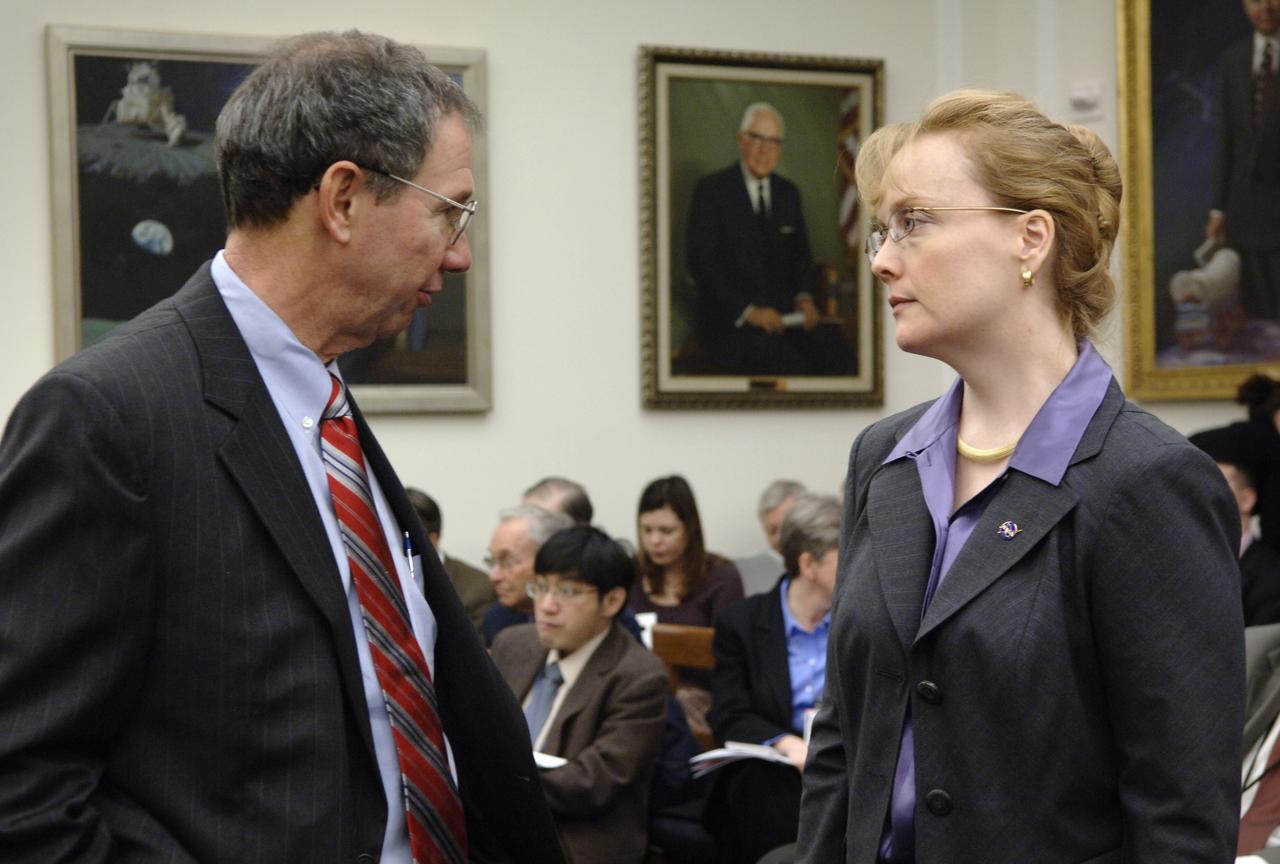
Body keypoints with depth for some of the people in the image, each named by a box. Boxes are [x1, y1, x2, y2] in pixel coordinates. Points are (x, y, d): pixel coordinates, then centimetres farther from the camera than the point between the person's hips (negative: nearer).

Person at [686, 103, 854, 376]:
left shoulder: (788, 193, 17)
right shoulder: (712, 190, -1)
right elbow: (702, 264, -8)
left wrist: (803, 296, 0)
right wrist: (747, 311, -17)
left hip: (784, 313, 5)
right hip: (728, 320, -5)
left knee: (839, 356, -22)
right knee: (789, 364, -33)